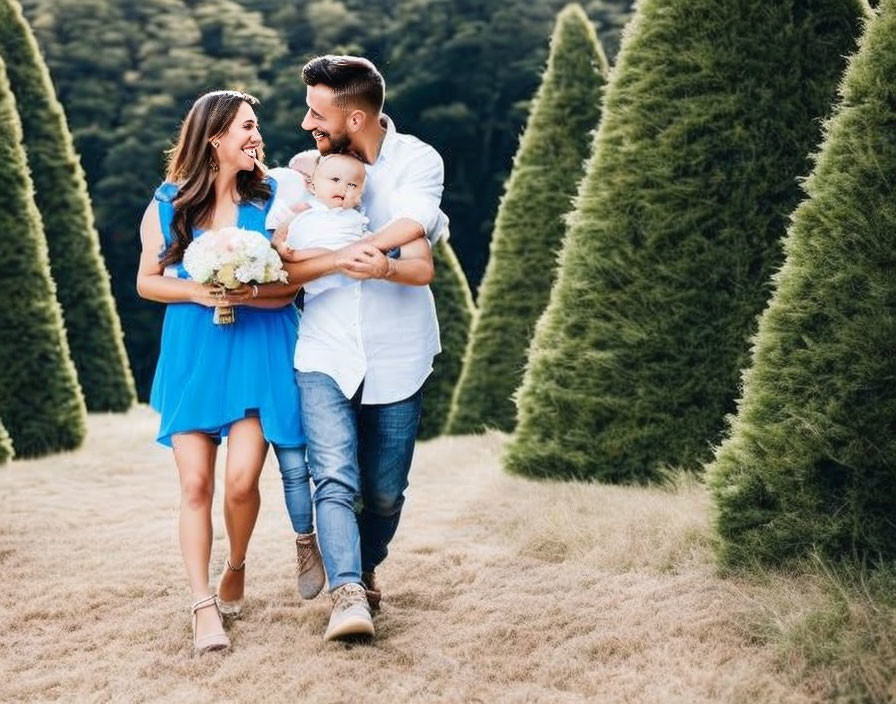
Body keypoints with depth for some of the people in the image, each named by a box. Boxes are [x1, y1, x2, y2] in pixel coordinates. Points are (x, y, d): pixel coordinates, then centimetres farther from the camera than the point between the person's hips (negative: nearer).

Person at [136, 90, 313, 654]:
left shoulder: (271, 198, 2)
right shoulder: (169, 205, 3)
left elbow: (294, 279, 1)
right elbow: (147, 281, 8)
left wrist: (250, 294, -17)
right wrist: (199, 293, -9)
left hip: (258, 349, -1)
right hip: (192, 352, 1)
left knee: (241, 480, -10)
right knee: (196, 484, -5)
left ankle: (236, 569, 20)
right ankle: (204, 607, 1)